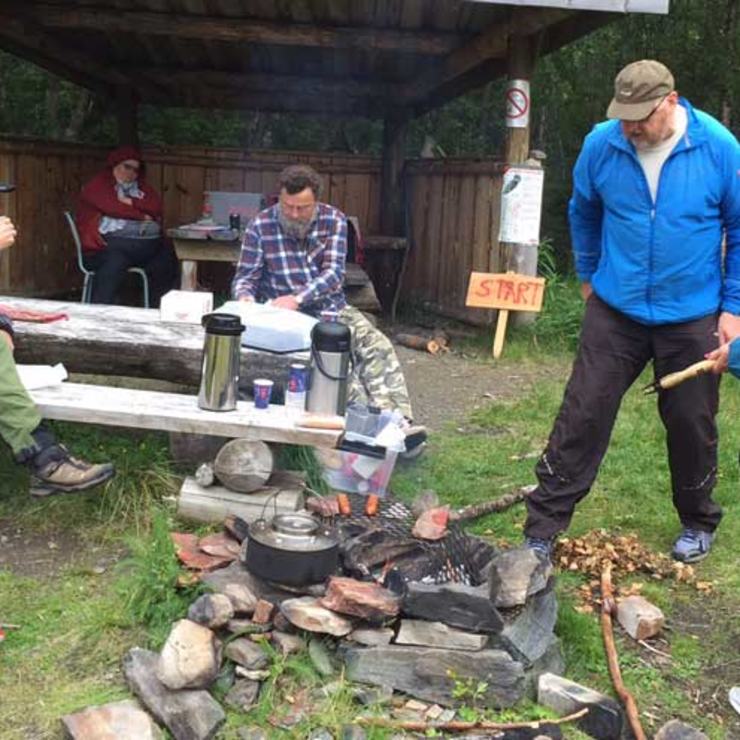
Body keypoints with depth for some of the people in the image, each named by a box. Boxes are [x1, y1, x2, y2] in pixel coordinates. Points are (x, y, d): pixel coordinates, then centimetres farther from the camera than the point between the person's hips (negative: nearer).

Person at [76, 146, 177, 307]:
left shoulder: (141, 187, 27)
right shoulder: (99, 184, 11)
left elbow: (156, 206, 10)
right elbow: (111, 206, -7)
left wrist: (130, 202, -3)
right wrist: (142, 215, 3)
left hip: (147, 243, 5)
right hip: (110, 242, -5)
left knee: (167, 257, -22)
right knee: (115, 261, -37)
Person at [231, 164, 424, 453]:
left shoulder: (334, 220, 1)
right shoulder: (260, 226, -2)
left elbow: (333, 272, -9)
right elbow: (245, 276, 1)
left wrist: (297, 298, -25)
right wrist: (244, 296, -24)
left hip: (334, 309, 3)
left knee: (377, 345, -22)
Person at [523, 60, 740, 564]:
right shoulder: (601, 144, -8)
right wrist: (589, 276, 18)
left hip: (691, 318, 0)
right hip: (615, 310, 1)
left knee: (691, 423, 12)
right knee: (582, 416, -2)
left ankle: (699, 523, 36)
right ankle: (542, 530, 7)